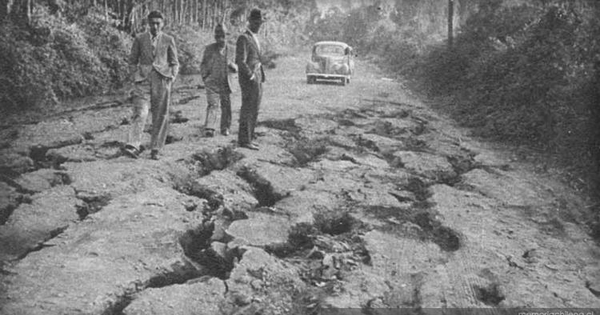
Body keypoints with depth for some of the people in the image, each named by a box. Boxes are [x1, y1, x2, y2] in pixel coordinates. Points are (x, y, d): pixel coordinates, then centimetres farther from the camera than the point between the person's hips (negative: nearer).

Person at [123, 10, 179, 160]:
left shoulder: (168, 40, 10)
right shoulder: (140, 39, 10)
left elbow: (174, 63, 14)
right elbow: (132, 61, 15)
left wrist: (171, 77, 0)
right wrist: (134, 77, 3)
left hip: (162, 79, 1)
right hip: (143, 79, -1)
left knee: (160, 116, 0)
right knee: (140, 113, -15)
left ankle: (155, 150, 7)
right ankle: (133, 146, -23)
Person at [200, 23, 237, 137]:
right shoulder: (209, 49, 3)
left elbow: (235, 69, 13)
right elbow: (203, 64, 11)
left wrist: (232, 65, -10)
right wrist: (204, 77, 1)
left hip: (225, 83, 3)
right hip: (212, 82, -2)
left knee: (226, 105, 5)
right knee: (212, 104, -13)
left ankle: (225, 128, 20)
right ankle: (209, 128, -16)